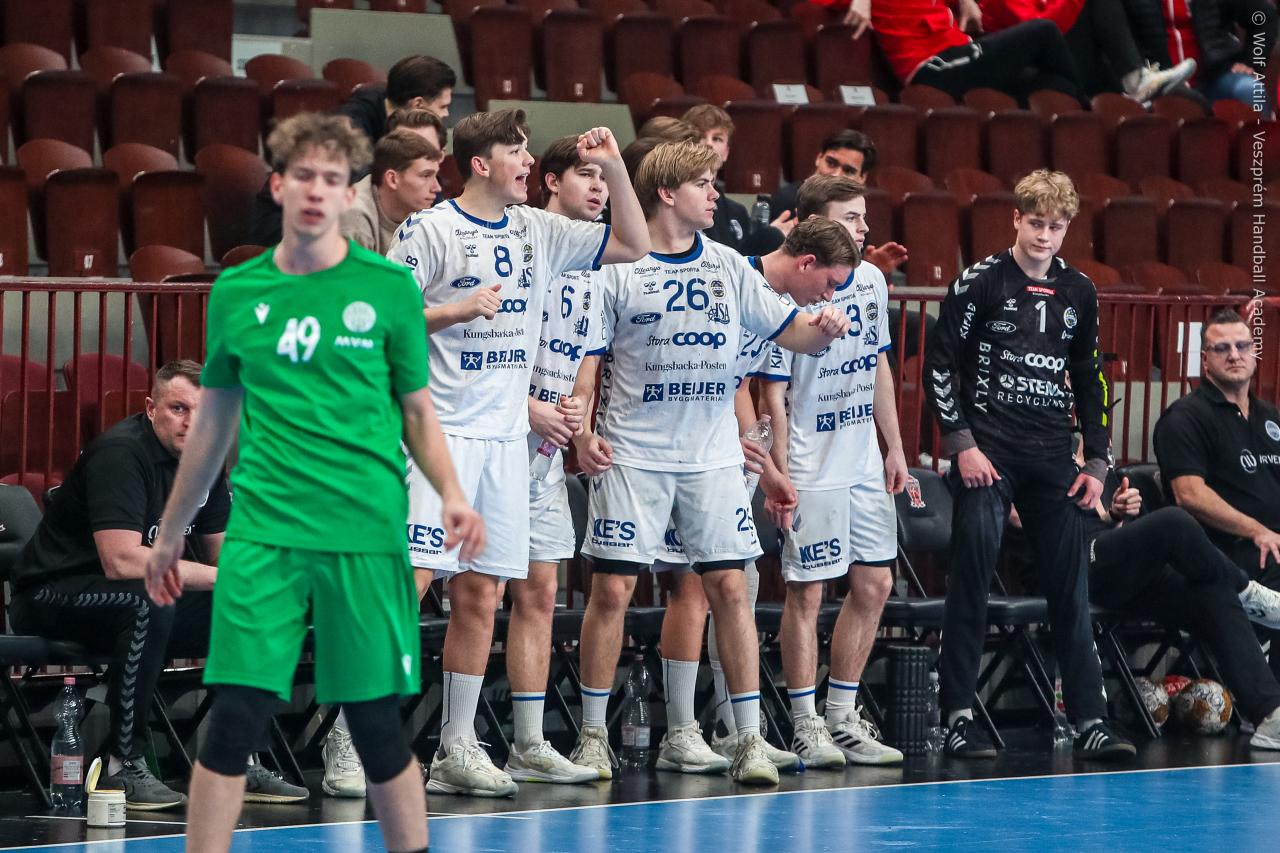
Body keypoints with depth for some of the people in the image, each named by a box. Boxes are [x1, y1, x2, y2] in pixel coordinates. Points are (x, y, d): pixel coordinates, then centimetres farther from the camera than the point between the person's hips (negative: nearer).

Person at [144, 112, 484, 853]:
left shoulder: (389, 288, 2)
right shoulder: (237, 292, 7)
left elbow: (418, 409, 8)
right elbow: (215, 419, 17)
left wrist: (451, 494, -9)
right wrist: (172, 533, 22)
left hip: (367, 537, -1)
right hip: (262, 534, 1)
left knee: (377, 726, 3)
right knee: (235, 721, -5)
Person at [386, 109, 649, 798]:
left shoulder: (539, 231, 13)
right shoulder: (431, 229, -4)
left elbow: (635, 246, 18)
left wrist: (614, 168, 7)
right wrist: (460, 310, -16)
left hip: (506, 437, 6)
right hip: (439, 431, -6)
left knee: (480, 595, 7)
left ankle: (457, 747, 14)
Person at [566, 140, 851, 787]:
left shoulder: (729, 267, 9)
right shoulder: (617, 269, -2)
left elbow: (788, 330, 9)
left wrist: (819, 328, -13)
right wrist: (582, 430, -11)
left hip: (713, 459, 3)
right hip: (633, 459, -3)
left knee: (729, 587, -2)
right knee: (612, 588, -3)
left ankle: (749, 739, 1)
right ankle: (592, 735, 8)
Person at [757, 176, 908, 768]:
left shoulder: (872, 281, 6)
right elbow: (773, 392, -13)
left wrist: (895, 447, 16)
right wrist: (779, 474, -16)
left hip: (865, 469, 7)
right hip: (812, 474, -7)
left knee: (874, 584, 8)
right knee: (807, 591, -3)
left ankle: (842, 717, 18)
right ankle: (806, 726, 5)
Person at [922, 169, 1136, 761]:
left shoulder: (1077, 293, 12)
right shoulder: (979, 283, -2)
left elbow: (1088, 380, 19)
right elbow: (939, 363, -3)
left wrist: (1097, 461, 11)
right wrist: (962, 444, -10)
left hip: (1053, 457, 4)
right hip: (987, 455, -4)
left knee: (1071, 587, 2)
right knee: (971, 583, -6)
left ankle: (1091, 722, 4)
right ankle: (959, 718, -1)